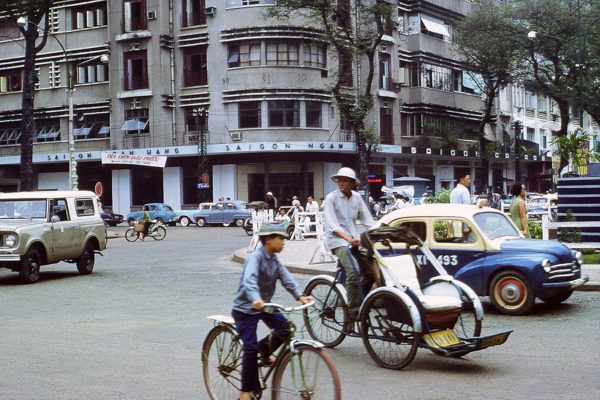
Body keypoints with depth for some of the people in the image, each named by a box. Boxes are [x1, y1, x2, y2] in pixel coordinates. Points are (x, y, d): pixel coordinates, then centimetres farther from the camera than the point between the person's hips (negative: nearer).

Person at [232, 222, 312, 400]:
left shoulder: (274, 260, 3)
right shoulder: (255, 258, -23)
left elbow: (286, 278, -7)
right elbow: (249, 280, -39)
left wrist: (300, 296, -23)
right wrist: (255, 300, -57)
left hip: (264, 306, 7)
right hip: (245, 308, -7)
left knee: (285, 328, -8)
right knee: (250, 349, -8)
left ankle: (264, 350, 19)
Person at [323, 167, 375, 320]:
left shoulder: (356, 197, 8)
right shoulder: (331, 198, -7)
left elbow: (367, 220, 8)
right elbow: (332, 225, -16)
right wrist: (348, 238, -31)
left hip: (356, 239, 5)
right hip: (338, 240, -5)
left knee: (371, 266, -12)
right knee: (353, 272, -25)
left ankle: (363, 299, 10)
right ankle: (354, 310, -18)